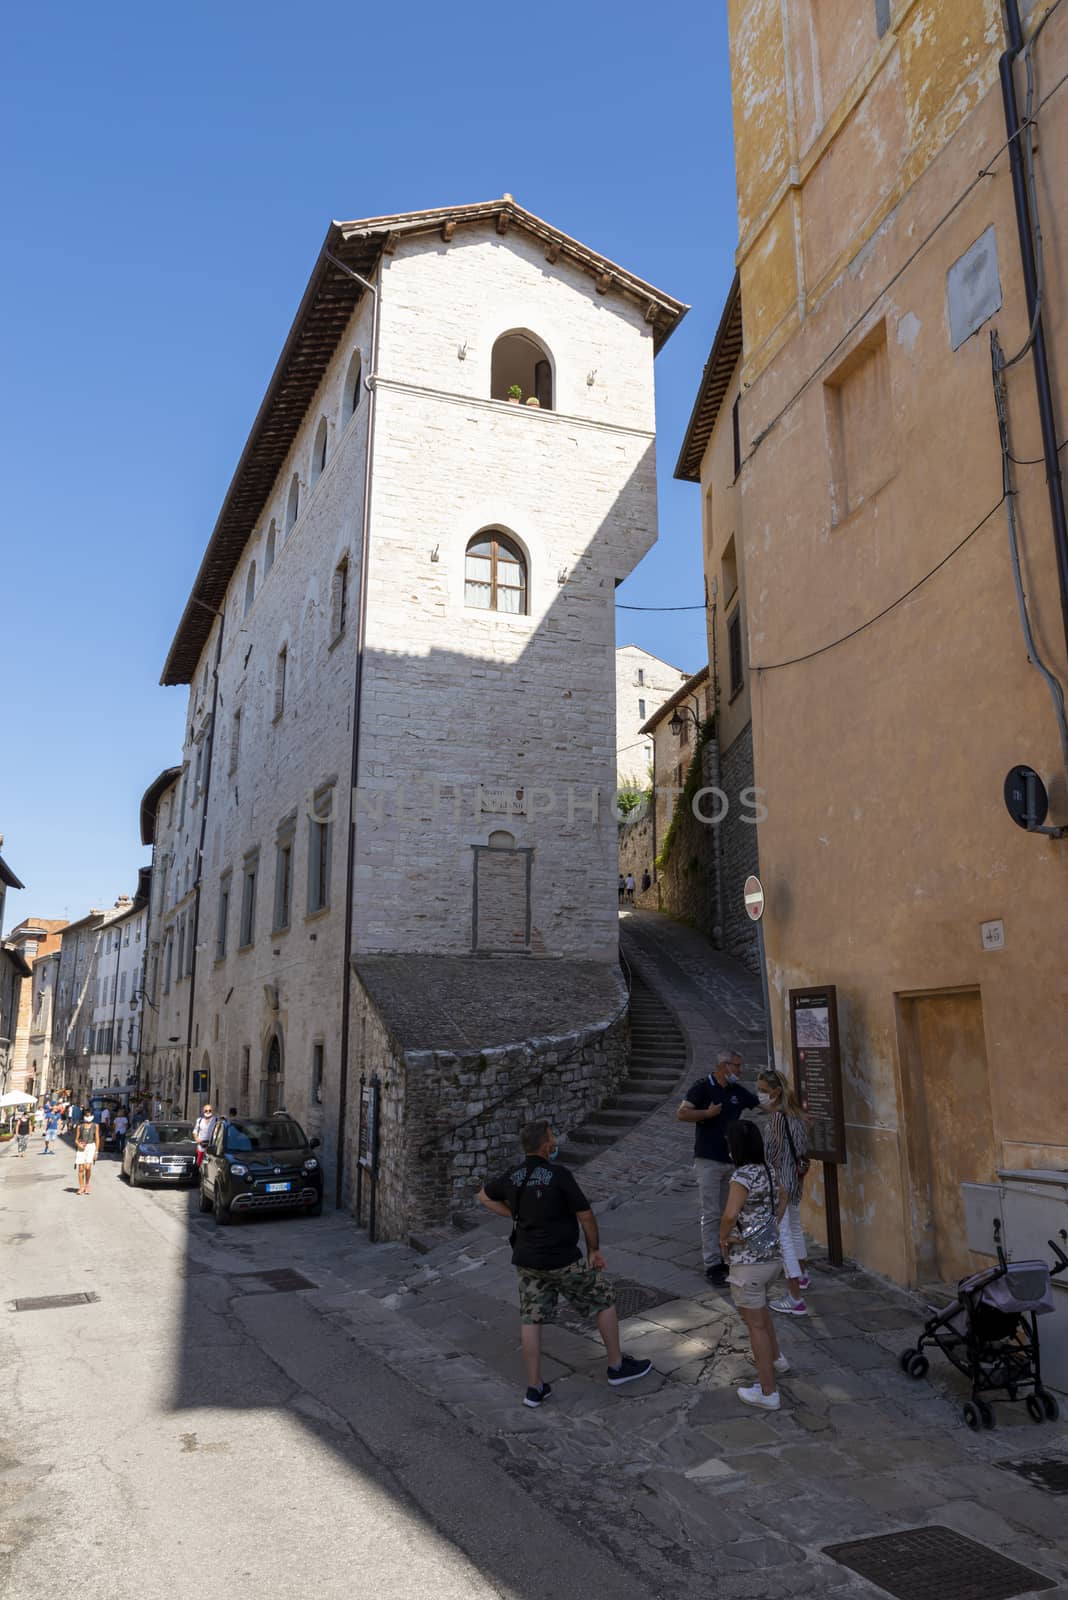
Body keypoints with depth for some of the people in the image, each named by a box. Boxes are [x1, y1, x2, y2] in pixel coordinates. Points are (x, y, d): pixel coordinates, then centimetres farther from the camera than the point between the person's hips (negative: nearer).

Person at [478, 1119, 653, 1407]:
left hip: (527, 1261, 5)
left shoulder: (512, 1178, -1)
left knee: (531, 1320, 12)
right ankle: (617, 1367, 24)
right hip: (563, 1261, -5)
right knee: (604, 1299, 13)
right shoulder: (559, 1175, -19)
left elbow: (484, 1196, 17)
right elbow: (585, 1215, -14)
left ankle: (534, 1388, 15)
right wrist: (594, 1249, 0)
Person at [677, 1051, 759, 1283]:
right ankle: (712, 1265, 0)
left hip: (732, 1159, 6)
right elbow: (682, 1114, -16)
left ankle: (724, 1257, 20)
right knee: (711, 1214, -4)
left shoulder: (738, 1091, 10)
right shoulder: (702, 1087, -8)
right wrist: (708, 1113, -17)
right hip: (708, 1160, -6)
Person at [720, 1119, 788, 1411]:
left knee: (755, 1323, 6)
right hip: (774, 1254, 8)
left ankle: (768, 1392, 16)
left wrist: (723, 1238, -17)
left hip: (749, 1262, -8)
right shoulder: (768, 1171, 2)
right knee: (757, 1306, 32)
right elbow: (782, 1196, 22)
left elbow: (730, 1214, -36)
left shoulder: (742, 1177, -23)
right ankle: (776, 1358, 46)